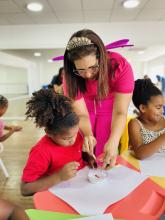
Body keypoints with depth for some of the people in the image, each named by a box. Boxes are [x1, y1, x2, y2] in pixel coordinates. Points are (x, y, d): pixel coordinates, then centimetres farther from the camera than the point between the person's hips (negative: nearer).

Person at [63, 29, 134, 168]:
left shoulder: (121, 66, -29)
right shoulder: (71, 76, -25)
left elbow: (120, 112, -28)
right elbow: (81, 114, -22)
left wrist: (113, 142, -43)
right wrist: (88, 134, -42)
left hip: (109, 110, 0)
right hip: (86, 109, 1)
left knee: (105, 156, -2)